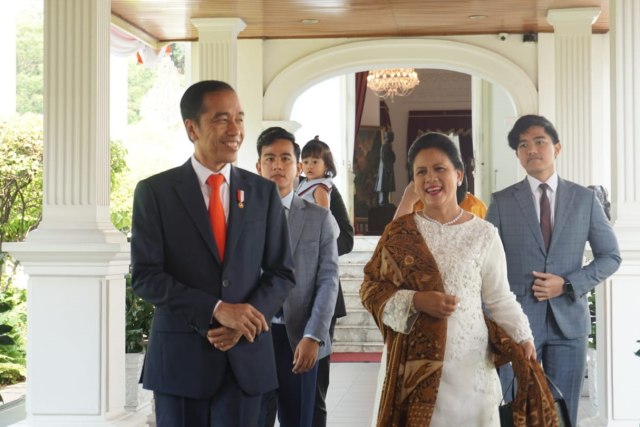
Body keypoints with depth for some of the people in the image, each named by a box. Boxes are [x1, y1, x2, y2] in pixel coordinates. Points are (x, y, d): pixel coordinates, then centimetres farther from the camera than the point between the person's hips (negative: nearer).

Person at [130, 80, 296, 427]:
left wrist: (242, 322, -11)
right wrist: (217, 310, -18)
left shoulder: (263, 192, 6)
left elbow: (282, 272, 6)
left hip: (246, 357, 2)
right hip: (180, 357, -2)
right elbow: (145, 277, -8)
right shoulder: (154, 192, -2)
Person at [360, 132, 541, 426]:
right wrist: (415, 301, -13)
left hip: (469, 360, 0)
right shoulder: (400, 233, 2)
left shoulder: (483, 234, -1)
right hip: (417, 361, 0)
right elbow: (371, 289, 1)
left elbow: (500, 298, 3)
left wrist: (522, 338, -7)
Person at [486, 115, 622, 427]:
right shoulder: (502, 202, 3)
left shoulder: (584, 199, 6)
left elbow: (610, 256, 7)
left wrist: (568, 285, -8)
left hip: (569, 319, 1)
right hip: (517, 320, -1)